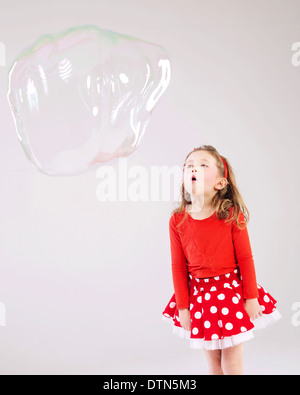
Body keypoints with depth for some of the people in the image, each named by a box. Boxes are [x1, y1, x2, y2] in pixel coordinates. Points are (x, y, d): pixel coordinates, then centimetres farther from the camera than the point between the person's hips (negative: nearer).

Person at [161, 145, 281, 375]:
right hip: (199, 293, 2)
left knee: (232, 363, 6)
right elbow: (178, 266, -3)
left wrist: (251, 297, -6)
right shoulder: (177, 221, -8)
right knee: (213, 360, 15)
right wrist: (182, 306, -2)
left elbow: (245, 258, -8)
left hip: (231, 289, -2)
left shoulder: (232, 215, -13)